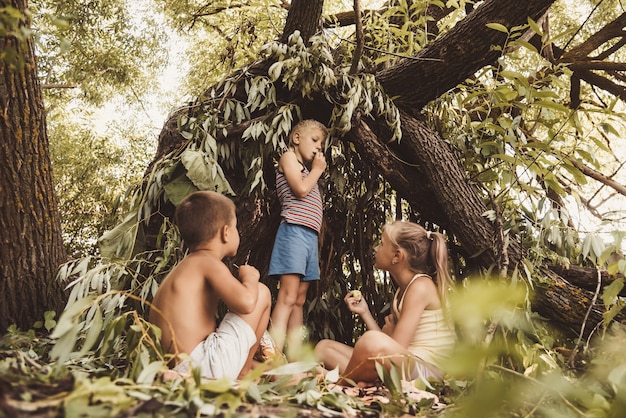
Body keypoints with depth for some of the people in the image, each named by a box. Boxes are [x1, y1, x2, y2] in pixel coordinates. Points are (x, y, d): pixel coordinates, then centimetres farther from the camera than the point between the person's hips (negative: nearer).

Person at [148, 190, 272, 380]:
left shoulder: (186, 266, 18)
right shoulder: (208, 263, -9)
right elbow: (246, 302, -25)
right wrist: (249, 277, -3)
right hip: (205, 366, -9)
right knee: (261, 293, 1)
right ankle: (242, 375, 8)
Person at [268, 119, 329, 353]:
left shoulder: (306, 170, 28)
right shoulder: (288, 157, 7)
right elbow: (301, 189, -10)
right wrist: (317, 169, 3)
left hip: (310, 235, 8)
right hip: (295, 230, -8)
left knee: (299, 302, 4)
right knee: (287, 298, -17)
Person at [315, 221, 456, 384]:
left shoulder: (421, 286, -11)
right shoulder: (402, 290, 17)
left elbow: (396, 348, -16)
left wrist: (389, 328, 4)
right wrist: (364, 312, 10)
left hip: (426, 370, -9)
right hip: (403, 366, 10)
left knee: (372, 341, -40)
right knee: (323, 348, 10)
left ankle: (341, 384, -12)